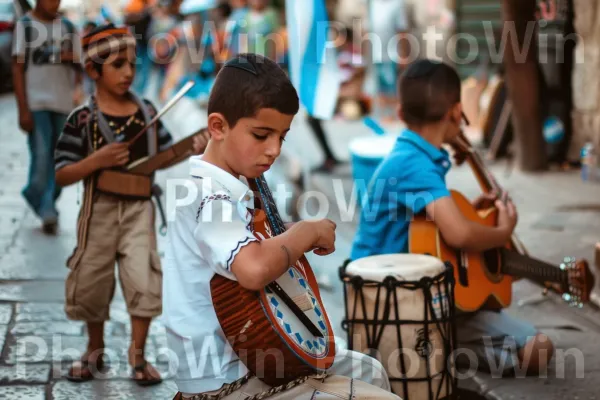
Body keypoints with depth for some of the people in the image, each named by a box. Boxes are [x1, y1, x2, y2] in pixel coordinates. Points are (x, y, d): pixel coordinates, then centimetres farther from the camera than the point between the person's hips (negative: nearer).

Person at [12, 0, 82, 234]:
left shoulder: (68, 27, 12)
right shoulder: (25, 25, 2)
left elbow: (79, 67, 17)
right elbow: (17, 68, -2)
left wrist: (72, 59, -8)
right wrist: (23, 109, -9)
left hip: (63, 104, 4)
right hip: (36, 103, -4)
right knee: (41, 159, -11)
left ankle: (47, 209, 18)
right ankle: (46, 211, 0)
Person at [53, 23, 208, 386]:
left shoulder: (146, 111, 1)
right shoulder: (82, 118, -9)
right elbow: (62, 175, -10)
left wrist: (193, 150, -8)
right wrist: (97, 160, -23)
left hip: (139, 209, 1)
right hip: (100, 210, -1)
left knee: (144, 279, -6)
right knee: (92, 283, 10)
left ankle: (138, 355, 11)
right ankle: (95, 351, 32)